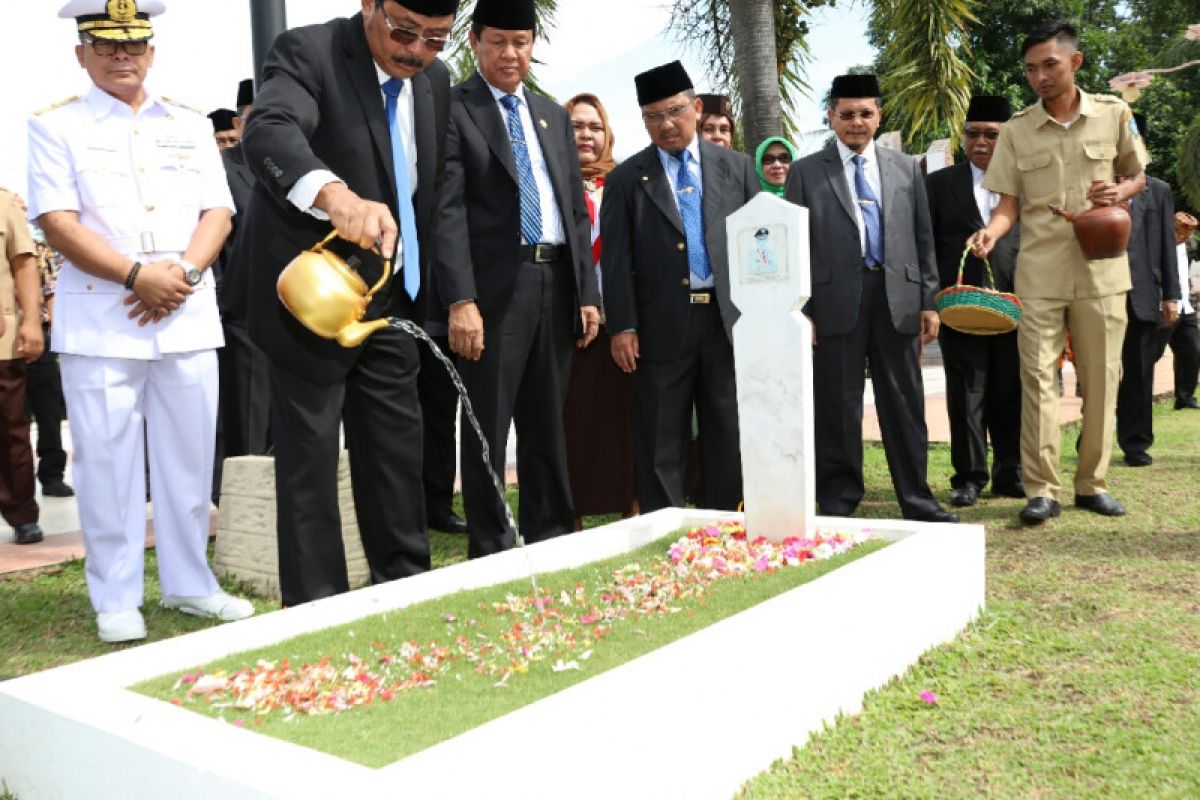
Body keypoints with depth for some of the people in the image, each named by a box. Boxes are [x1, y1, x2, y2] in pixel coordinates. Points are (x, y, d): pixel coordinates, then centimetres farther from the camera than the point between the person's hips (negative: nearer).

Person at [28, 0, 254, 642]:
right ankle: (115, 599, 13)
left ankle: (188, 583, 21)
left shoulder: (190, 124, 13)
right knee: (108, 463, 1)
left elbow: (217, 212, 6)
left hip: (188, 321, 3)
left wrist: (182, 272, -11)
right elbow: (57, 223, -6)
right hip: (99, 326, -3)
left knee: (189, 458, 8)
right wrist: (136, 276, -16)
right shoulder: (55, 126, 4)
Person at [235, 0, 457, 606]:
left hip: (392, 300, 6)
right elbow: (269, 132, -34)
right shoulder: (307, 52, -13)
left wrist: (422, 293, 15)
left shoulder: (435, 80, 7)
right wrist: (338, 196, -53)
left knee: (397, 454, 11)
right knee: (309, 459, -1)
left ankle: (408, 591, 24)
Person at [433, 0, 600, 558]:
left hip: (556, 282, 6)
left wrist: (587, 291, 10)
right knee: (488, 425, 1)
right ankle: (490, 550, 12)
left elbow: (576, 211, 17)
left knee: (547, 423, 13)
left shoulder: (553, 115, 18)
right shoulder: (455, 109, -2)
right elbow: (448, 211, -11)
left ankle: (551, 538, 24)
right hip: (496, 287, -6)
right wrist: (460, 300, -20)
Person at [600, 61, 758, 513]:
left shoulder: (737, 167, 10)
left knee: (729, 438, 9)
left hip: (730, 321, 2)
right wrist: (622, 326, -8)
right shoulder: (626, 179, 5)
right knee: (661, 445, 5)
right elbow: (616, 260, 0)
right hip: (662, 325, -2)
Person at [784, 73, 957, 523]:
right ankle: (838, 504, 14)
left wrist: (929, 301, 6)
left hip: (898, 298, 3)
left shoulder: (906, 168, 14)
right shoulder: (806, 172, 5)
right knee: (837, 408, 3)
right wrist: (801, 310, -6)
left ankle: (917, 501, 19)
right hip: (836, 301, -2)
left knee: (905, 404, 8)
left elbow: (923, 239, 13)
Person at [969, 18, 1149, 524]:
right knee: (1038, 377, -5)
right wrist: (991, 231, -19)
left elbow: (1138, 176, 15)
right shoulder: (1017, 131, 3)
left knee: (1101, 378, 5)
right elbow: (1009, 204, 2)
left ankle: (1092, 483, 18)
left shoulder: (1114, 114, 4)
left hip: (1102, 268, 1)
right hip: (1040, 273, -1)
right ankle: (1042, 490, -1)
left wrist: (1119, 191, -7)